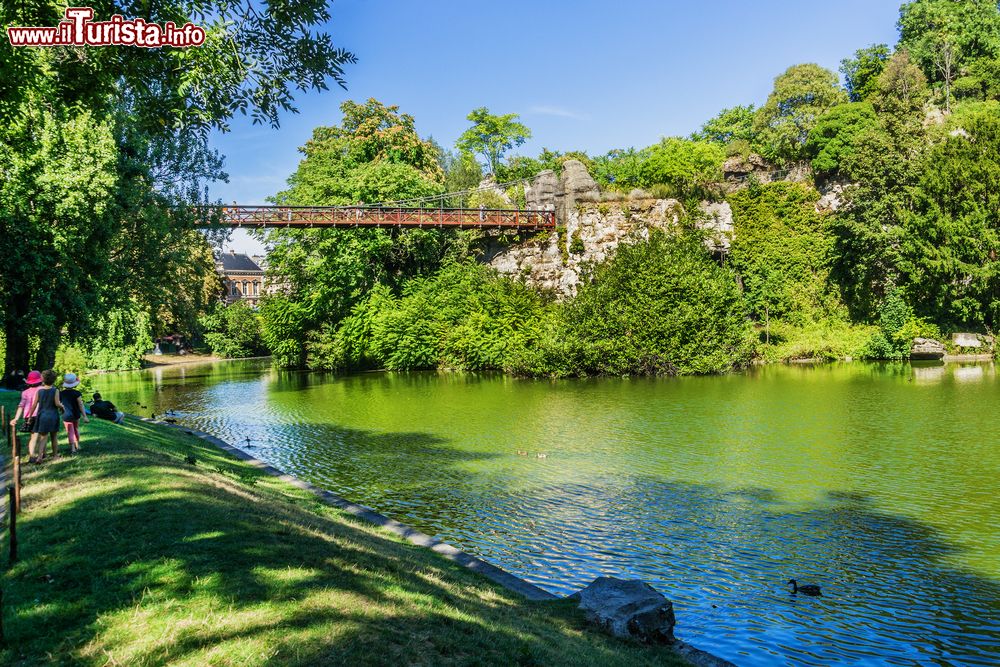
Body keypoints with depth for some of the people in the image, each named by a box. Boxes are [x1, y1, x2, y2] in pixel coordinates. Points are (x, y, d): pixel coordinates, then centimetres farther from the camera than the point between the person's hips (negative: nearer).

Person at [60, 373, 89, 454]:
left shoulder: (61, 393, -6)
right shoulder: (77, 393, -11)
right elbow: (80, 405, -13)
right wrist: (84, 416, -12)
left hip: (66, 416, -1)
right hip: (76, 415, 1)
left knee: (70, 432, 0)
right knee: (76, 429, 21)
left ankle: (72, 448, -9)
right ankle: (77, 445, 32)